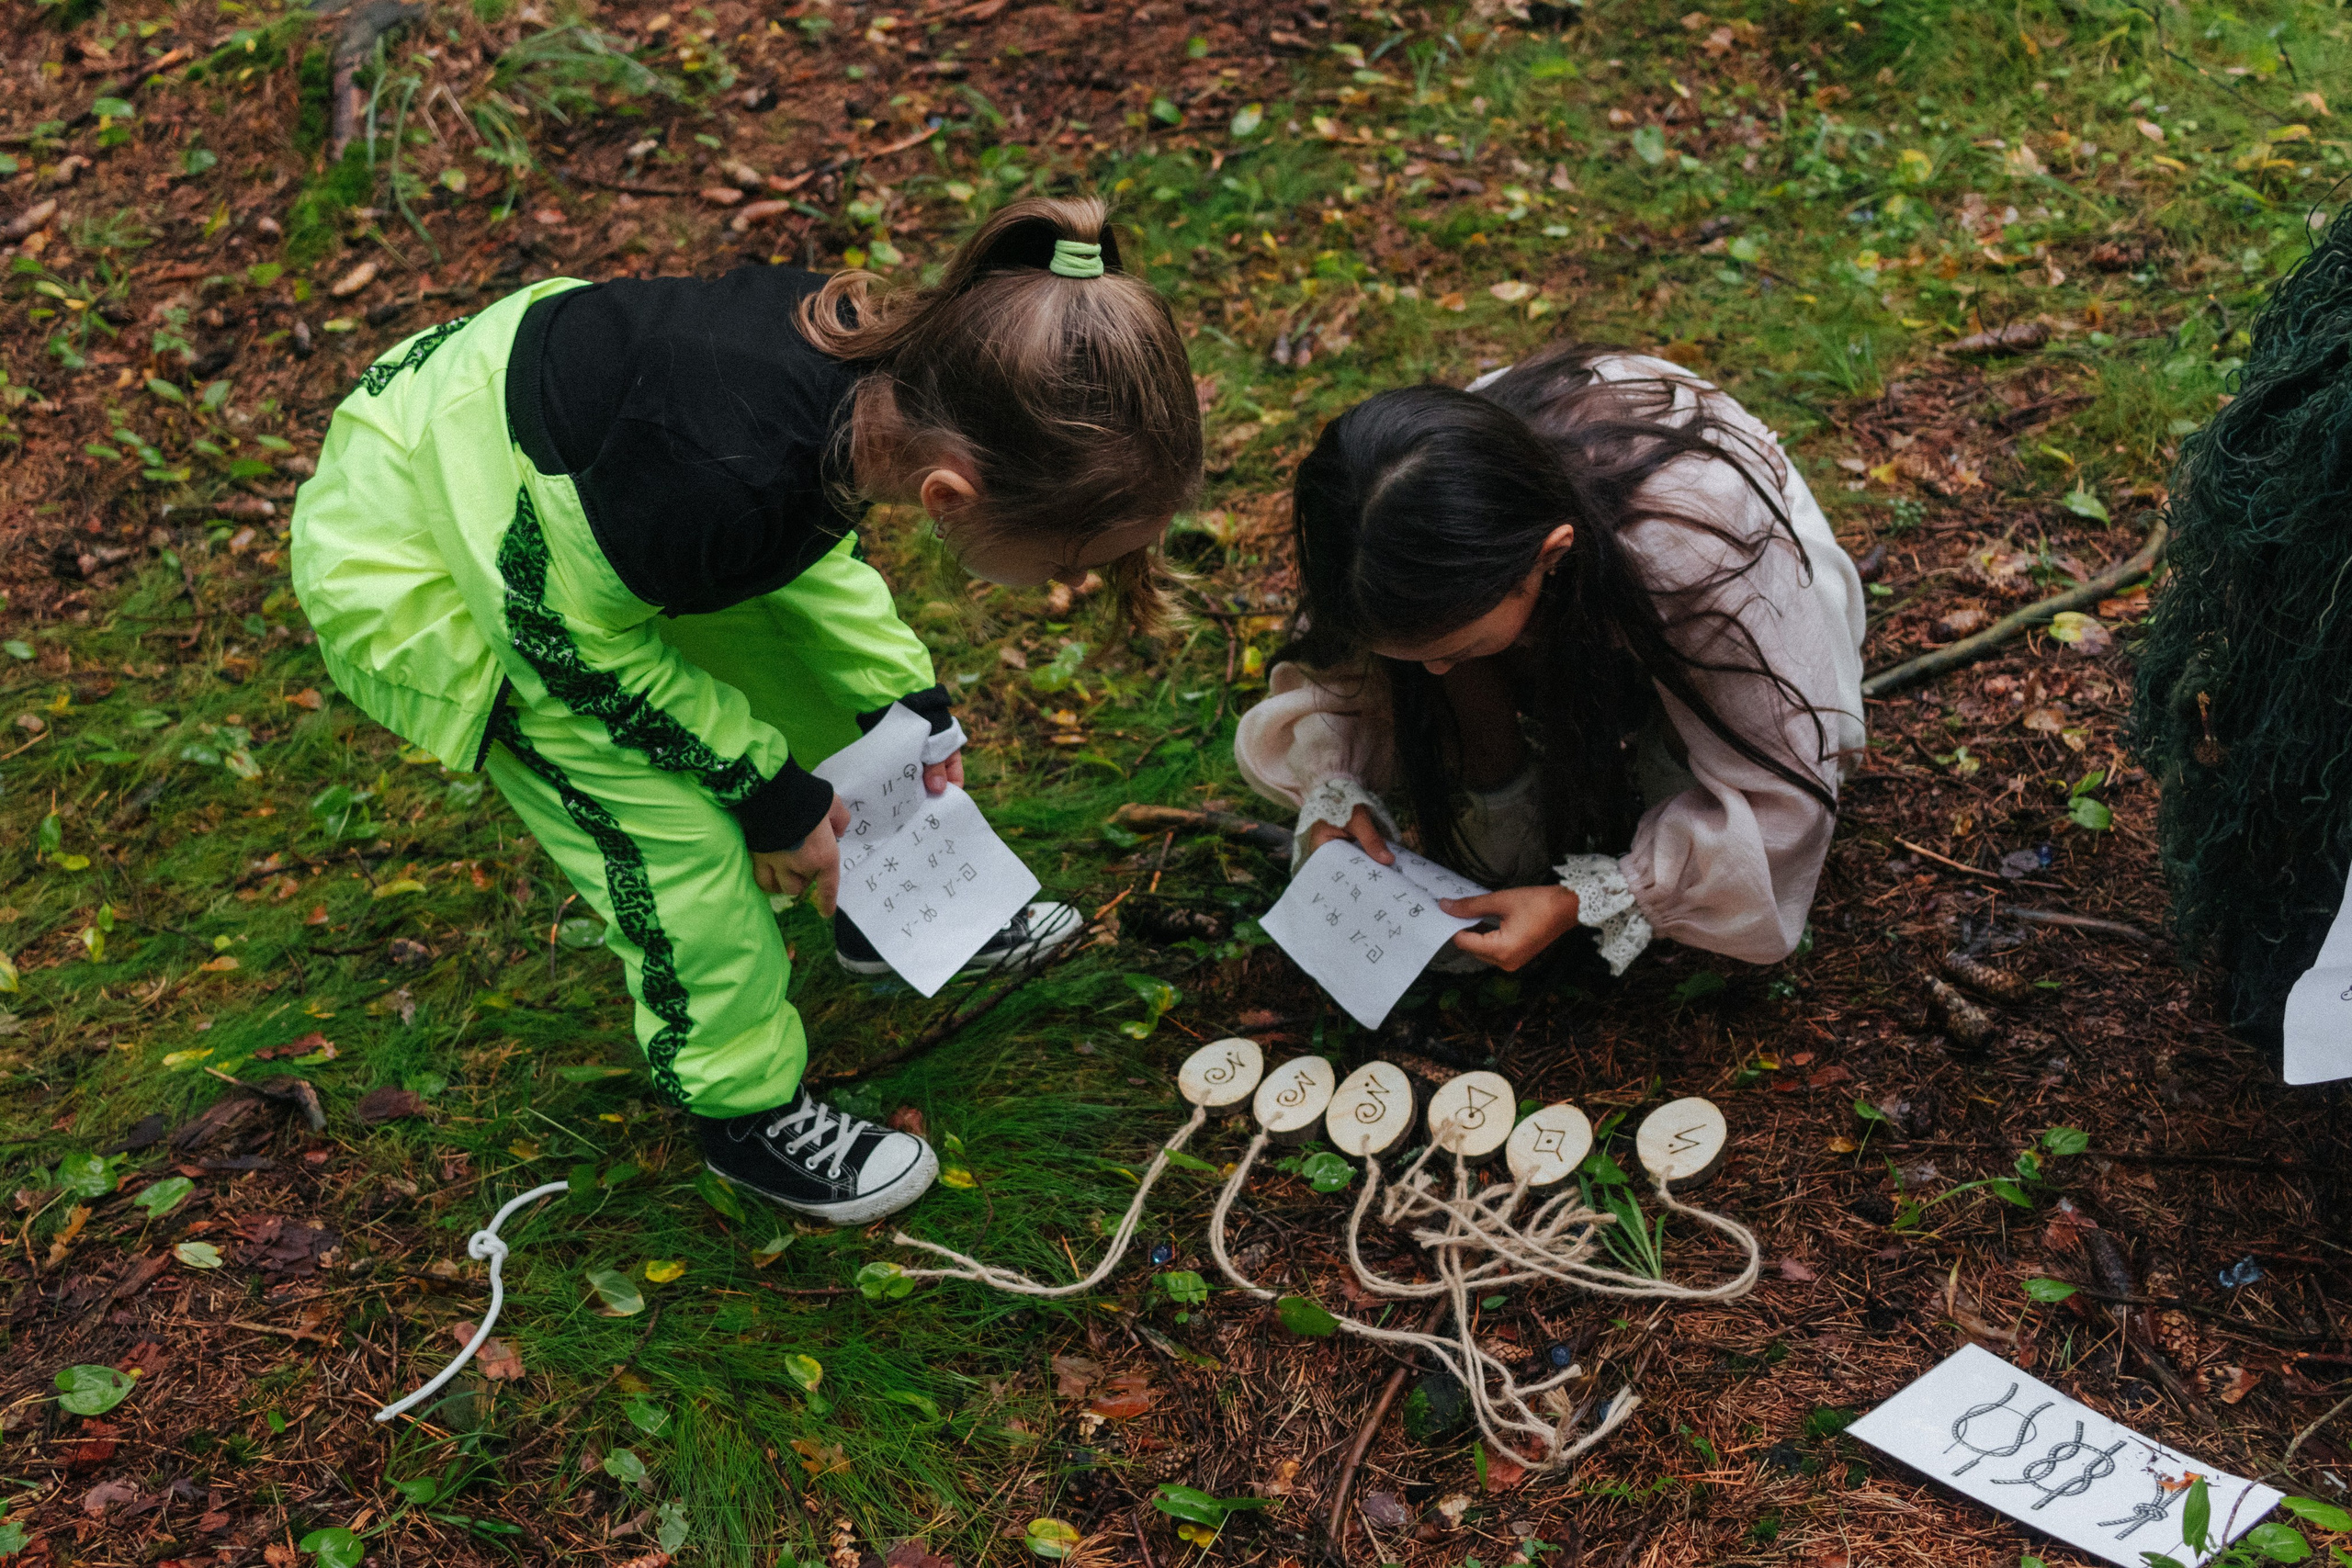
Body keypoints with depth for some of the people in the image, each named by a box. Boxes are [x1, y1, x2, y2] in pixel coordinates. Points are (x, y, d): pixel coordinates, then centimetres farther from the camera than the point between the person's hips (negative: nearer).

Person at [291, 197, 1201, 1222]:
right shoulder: (721, 483, -44)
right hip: (404, 567, -7)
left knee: (818, 655, 13)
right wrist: (766, 785, -12)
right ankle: (750, 1115, 16)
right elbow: (572, 633, -23)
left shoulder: (887, 354, -21)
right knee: (674, 827, -9)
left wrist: (907, 696, 4)